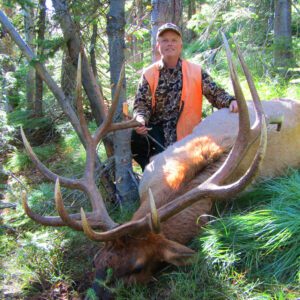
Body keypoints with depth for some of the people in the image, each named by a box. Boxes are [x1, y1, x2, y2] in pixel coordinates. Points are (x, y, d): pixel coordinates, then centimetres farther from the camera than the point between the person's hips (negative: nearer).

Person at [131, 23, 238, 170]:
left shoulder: (196, 71, 3)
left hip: (183, 136, 0)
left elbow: (215, 93, 5)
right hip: (155, 131, 1)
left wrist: (231, 101, -16)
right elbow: (142, 104, 0)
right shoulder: (149, 74, 4)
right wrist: (140, 121, -22)